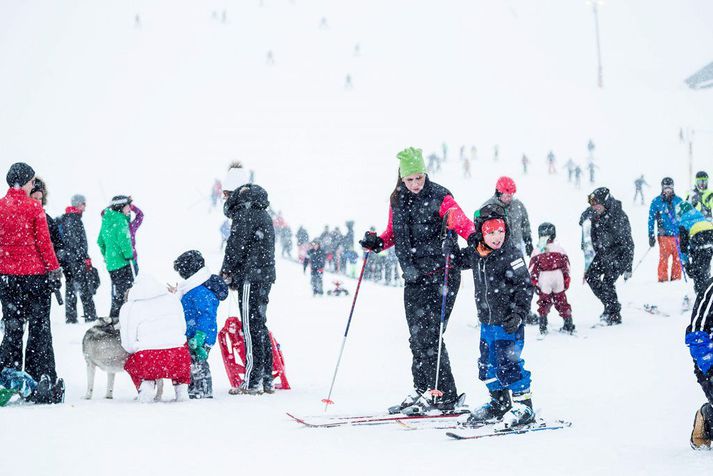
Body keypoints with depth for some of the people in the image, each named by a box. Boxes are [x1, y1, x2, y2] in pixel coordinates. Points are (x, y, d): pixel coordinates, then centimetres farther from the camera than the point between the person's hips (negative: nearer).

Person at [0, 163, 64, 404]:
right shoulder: (33, 207, -9)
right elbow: (43, 242, -9)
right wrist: (54, 268, -1)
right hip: (35, 273, -4)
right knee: (39, 329, 3)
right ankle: (43, 381, 2)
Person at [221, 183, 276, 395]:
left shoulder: (245, 212, -11)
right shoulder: (263, 214, 19)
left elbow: (237, 244, -14)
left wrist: (226, 271, -1)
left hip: (250, 276, -9)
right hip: (265, 275, 9)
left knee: (251, 326, -8)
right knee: (260, 325, 13)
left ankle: (253, 381, -9)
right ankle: (266, 378, 15)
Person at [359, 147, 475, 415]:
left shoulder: (439, 197, -8)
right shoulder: (397, 201, 9)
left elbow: (465, 224, -18)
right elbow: (393, 234, 22)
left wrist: (474, 239, -39)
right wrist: (376, 243, 3)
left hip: (441, 274, -6)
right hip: (414, 277, 6)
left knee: (429, 335, -11)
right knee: (417, 337, 9)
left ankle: (444, 395, -4)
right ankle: (422, 390, 19)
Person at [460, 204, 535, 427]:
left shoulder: (510, 255, -15)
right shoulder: (476, 253, 2)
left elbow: (525, 286, -13)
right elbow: (463, 261, 24)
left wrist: (519, 314, -20)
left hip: (508, 322, -7)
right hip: (487, 321, 7)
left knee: (508, 365, -10)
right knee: (487, 365, 13)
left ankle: (524, 405, 4)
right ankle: (500, 403, 30)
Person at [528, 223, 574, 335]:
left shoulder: (537, 251, -4)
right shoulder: (559, 249, 1)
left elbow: (532, 270, -3)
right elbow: (566, 266, 7)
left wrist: (534, 283, 4)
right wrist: (566, 281, 15)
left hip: (543, 280, -2)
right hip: (558, 278, 2)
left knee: (543, 303, 9)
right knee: (561, 301, 13)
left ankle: (543, 327, 5)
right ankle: (568, 324, 15)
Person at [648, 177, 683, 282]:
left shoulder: (678, 200, 10)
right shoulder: (656, 202, 3)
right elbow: (651, 219, 5)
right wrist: (651, 236, 1)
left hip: (677, 234, 3)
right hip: (664, 235, -3)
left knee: (678, 258, 1)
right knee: (664, 258, -10)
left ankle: (676, 279, 10)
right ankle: (662, 279, -4)